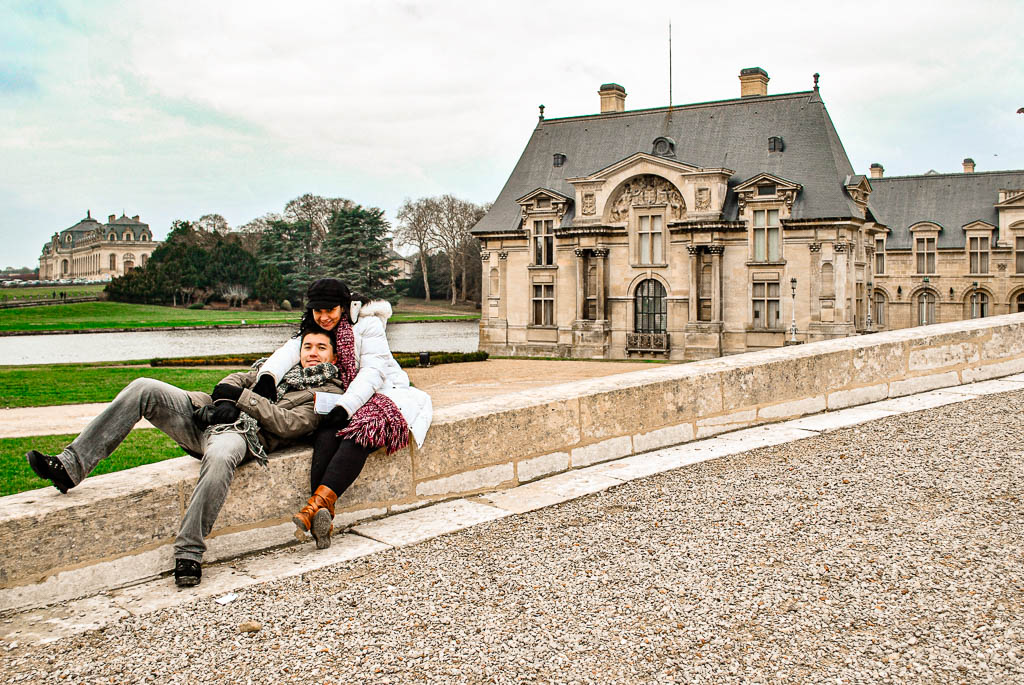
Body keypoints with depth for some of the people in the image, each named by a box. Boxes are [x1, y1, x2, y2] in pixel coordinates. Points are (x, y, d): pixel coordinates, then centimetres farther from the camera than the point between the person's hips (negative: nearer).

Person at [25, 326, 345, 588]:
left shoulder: (328, 393, 12)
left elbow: (287, 424, -4)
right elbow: (233, 381, 20)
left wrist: (242, 397, -5)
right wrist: (225, 400, -3)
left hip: (240, 432, -6)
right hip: (205, 416, 6)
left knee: (220, 455, -44)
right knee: (144, 388, -16)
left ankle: (189, 550, -37)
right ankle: (70, 466, -21)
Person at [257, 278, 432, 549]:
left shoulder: (367, 324, -5)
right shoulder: (313, 330, 12)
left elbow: (372, 371, -15)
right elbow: (290, 351, -6)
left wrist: (344, 408, -28)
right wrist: (268, 375, -29)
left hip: (381, 394, -4)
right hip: (338, 402, 4)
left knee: (359, 430, -37)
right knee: (327, 433, -31)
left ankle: (317, 504, -52)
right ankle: (322, 517, -46)